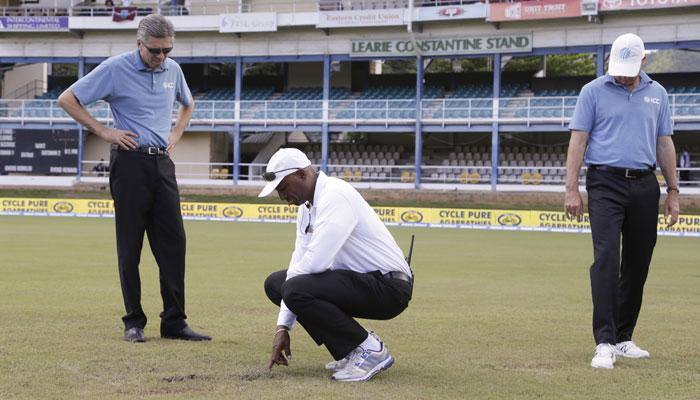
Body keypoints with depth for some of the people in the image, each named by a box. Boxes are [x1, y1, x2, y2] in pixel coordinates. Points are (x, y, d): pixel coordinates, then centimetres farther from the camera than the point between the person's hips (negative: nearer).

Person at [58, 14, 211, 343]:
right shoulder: (115, 69, -7)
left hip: (162, 163, 5)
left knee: (173, 242, 1)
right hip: (131, 163, -5)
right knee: (130, 245, -2)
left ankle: (174, 322, 5)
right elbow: (67, 99, -6)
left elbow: (187, 104, 31)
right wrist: (104, 132, -7)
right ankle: (133, 322, 5)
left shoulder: (172, 70, 9)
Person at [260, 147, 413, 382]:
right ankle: (350, 351, 10)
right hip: (358, 280, 10)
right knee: (275, 282, 13)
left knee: (296, 289, -27)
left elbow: (315, 262, -28)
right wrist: (283, 327, 4)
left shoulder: (335, 195, -19)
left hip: (388, 287, -10)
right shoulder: (307, 206, 12)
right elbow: (300, 262, 10)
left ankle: (370, 351, -12)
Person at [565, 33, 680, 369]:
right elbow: (578, 140, -1)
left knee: (638, 263, 6)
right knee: (607, 259, -16)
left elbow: (664, 143, 16)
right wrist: (572, 189, -9)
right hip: (605, 183, -4)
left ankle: (624, 338, 16)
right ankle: (605, 342, -20)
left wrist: (673, 192, 12)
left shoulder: (657, 94, 13)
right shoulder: (593, 91, 2)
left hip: (644, 186, 4)